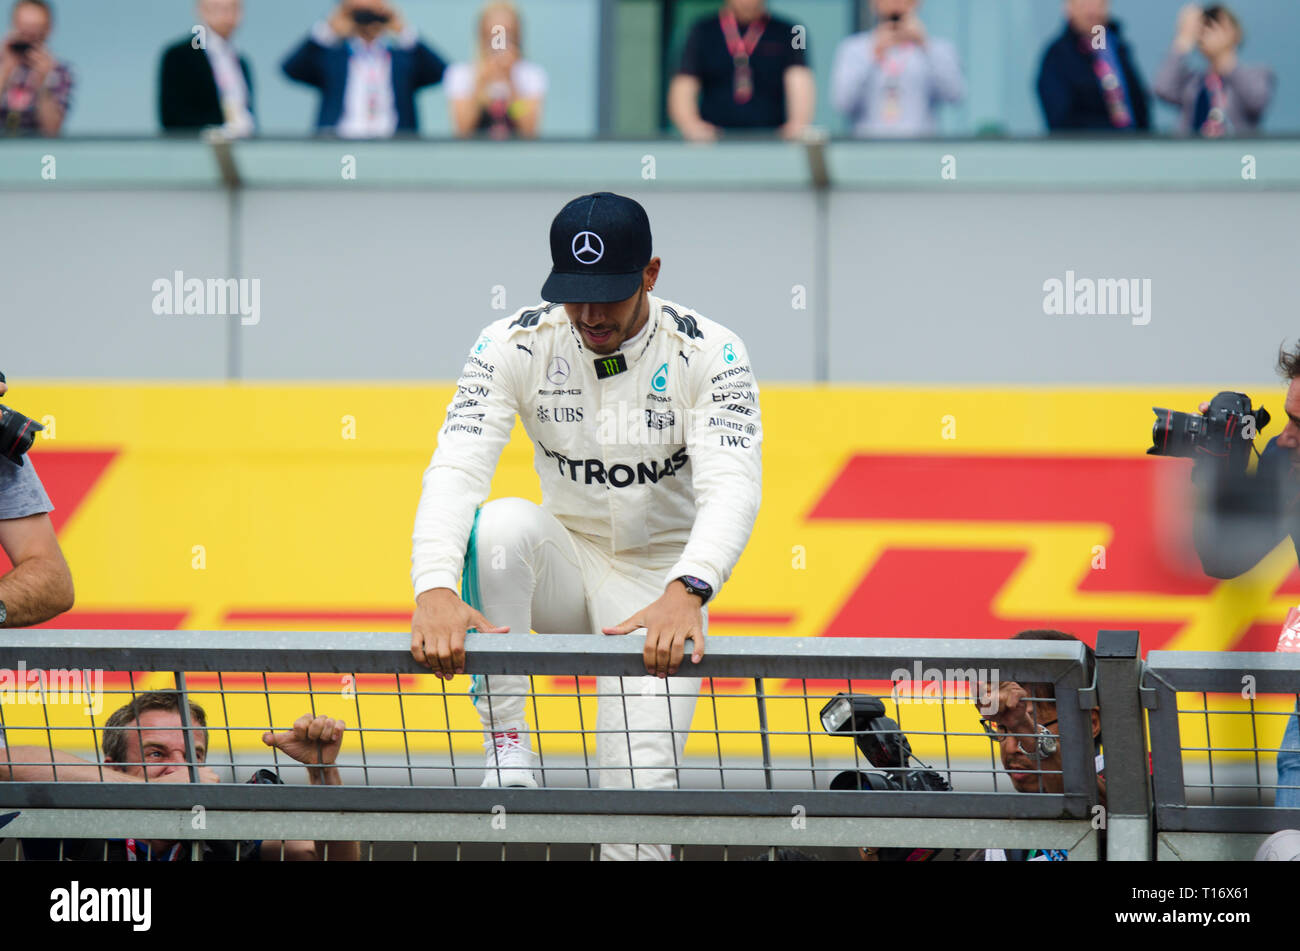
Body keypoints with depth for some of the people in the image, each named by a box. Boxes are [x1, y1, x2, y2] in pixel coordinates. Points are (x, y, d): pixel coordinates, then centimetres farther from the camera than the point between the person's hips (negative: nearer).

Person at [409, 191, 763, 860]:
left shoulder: (709, 354, -16)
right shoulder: (516, 346, -12)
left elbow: (731, 485, -28)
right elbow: (455, 468, -23)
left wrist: (685, 591, -49)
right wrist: (435, 588, -42)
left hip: (660, 583, -2)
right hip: (565, 565, 2)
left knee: (640, 789, -22)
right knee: (505, 522, -33)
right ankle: (505, 747, -26)